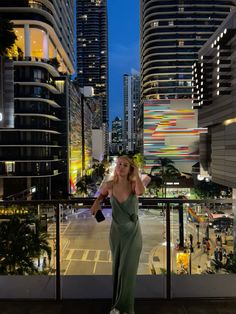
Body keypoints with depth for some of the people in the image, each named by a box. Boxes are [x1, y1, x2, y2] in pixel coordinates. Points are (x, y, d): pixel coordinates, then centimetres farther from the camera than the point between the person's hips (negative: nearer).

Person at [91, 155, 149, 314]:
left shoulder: (134, 185, -14)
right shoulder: (109, 185, -8)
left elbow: (141, 191, -39)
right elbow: (102, 193, 15)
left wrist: (136, 172, -29)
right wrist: (97, 203, -2)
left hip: (133, 232, -2)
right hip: (116, 232, 3)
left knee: (128, 269, -2)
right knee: (117, 268, 15)